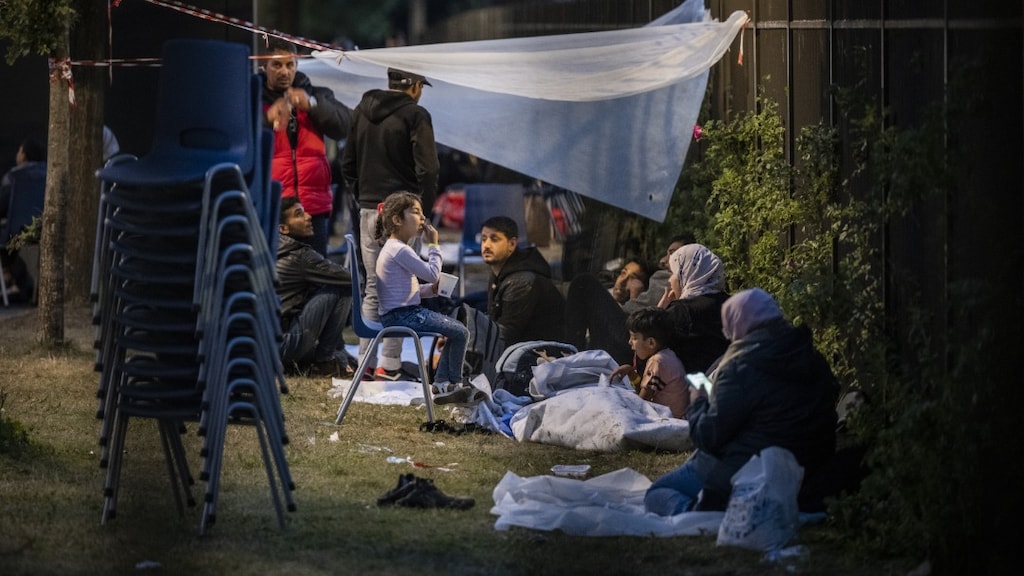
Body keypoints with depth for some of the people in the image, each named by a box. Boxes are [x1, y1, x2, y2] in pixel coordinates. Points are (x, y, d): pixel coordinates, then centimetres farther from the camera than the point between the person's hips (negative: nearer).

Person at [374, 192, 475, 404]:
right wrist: (433, 246, -7)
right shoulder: (400, 251, -18)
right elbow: (432, 273, -19)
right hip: (401, 315, -11)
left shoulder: (393, 248, 17)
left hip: (403, 312, 11)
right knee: (460, 332, -10)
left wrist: (431, 290, 5)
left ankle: (442, 383, 17)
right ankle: (453, 384, 6)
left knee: (456, 329, 18)